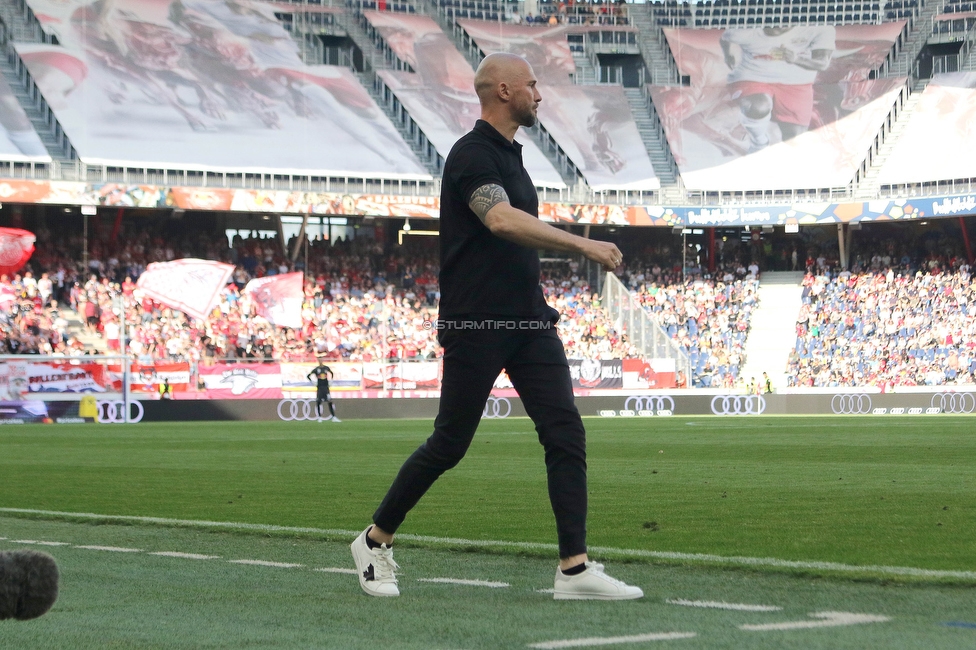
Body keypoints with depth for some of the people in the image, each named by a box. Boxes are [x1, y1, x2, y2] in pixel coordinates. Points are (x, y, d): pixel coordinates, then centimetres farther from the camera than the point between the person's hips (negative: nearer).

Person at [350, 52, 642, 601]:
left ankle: (575, 567, -4)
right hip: (477, 326, -8)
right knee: (450, 444, 0)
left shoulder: (511, 154, 18)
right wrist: (583, 245, -34)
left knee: (566, 434, -4)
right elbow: (502, 221, -30)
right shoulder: (473, 154, -12)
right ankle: (376, 540, 18)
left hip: (530, 322, 8)